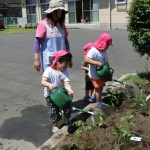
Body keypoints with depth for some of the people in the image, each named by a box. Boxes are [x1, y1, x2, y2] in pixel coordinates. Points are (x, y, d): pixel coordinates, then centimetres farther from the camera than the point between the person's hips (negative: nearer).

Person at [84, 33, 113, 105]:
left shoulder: (104, 52, 3)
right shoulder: (93, 50, -23)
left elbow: (106, 62, 5)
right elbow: (86, 59, -33)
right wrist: (97, 63, -39)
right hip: (94, 75, -8)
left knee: (100, 86, 23)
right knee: (98, 88, 7)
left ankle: (92, 98, 40)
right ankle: (99, 102, 26)